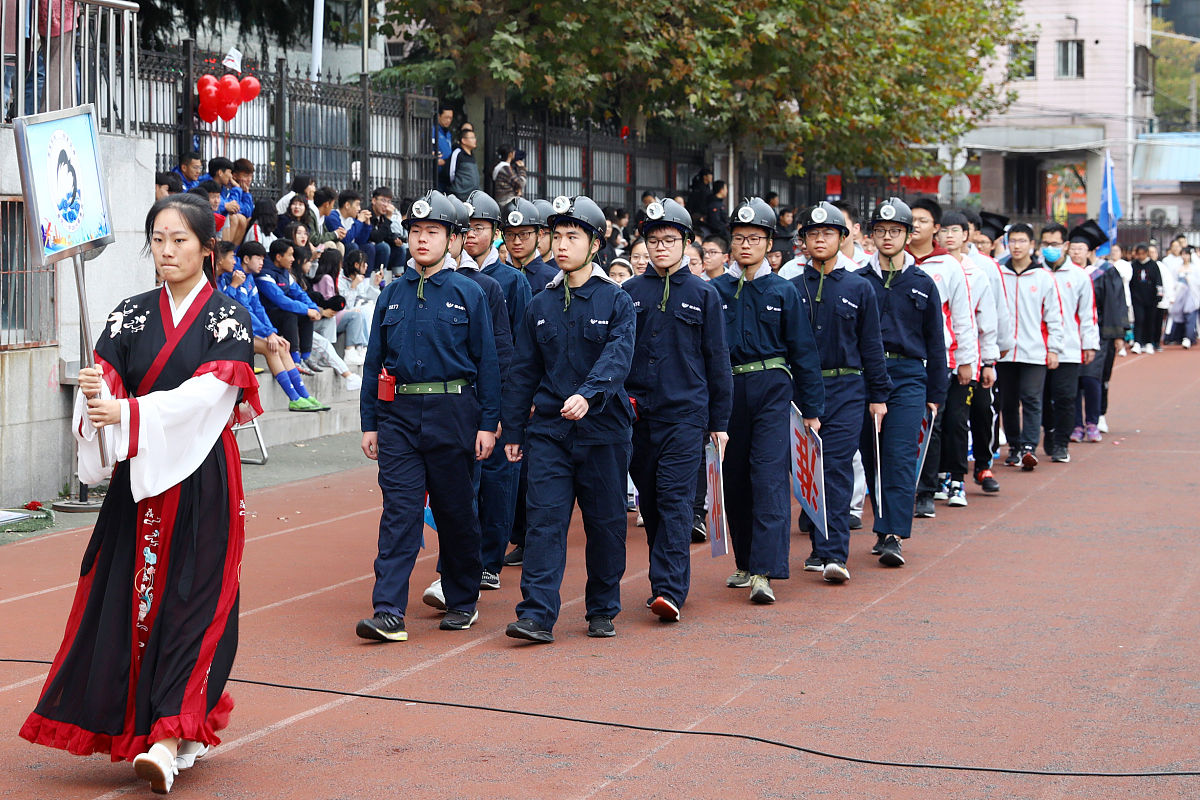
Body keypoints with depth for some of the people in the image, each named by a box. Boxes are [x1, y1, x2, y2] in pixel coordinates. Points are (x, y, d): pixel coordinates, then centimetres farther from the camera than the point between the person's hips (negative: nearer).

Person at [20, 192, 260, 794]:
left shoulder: (228, 318, -2)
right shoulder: (131, 316, 10)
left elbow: (208, 394, -16)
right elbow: (105, 381, -1)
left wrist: (129, 413, -26)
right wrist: (95, 396, -25)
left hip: (200, 479, -4)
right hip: (137, 478, 4)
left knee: (192, 600, -8)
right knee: (133, 597, 3)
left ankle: (170, 742, -11)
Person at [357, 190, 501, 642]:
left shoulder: (468, 293, 1)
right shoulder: (392, 295, 9)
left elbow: (486, 362, 1)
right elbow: (374, 361, 11)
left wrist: (487, 423, -4)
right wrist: (369, 423, 6)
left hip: (452, 413, -2)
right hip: (399, 414, 2)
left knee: (455, 511, 8)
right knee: (399, 509, -7)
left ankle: (463, 602, 23)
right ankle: (389, 613, -11)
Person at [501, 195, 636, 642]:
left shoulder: (617, 302, -1)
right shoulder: (541, 306, 9)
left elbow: (617, 357, -17)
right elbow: (523, 372, 12)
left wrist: (588, 395, -34)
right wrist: (513, 432, 9)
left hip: (603, 431, -2)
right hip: (549, 430, 2)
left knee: (606, 523, 7)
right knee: (544, 519, -7)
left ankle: (603, 612, 20)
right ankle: (537, 614, -10)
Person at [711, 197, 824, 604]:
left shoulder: (783, 292, 3)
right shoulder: (716, 290, 5)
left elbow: (803, 352, 5)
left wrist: (812, 408, 2)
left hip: (772, 390, -2)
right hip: (728, 390, 2)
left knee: (770, 475, -11)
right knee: (735, 478, 9)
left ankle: (765, 573, -16)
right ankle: (745, 563, 24)